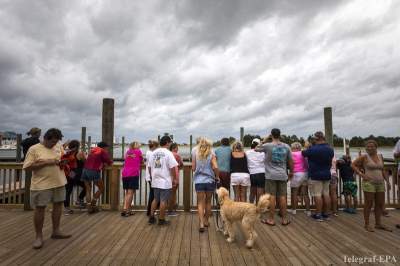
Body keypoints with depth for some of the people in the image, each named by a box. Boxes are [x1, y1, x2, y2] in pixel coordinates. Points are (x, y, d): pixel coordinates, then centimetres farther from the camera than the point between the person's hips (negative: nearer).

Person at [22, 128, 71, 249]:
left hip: (59, 182, 6)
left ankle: (56, 231, 28)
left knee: (58, 205, 13)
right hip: (41, 184, -5)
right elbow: (27, 167, -13)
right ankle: (39, 236, 19)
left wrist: (62, 163, -4)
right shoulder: (34, 149, -9)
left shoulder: (59, 147, 6)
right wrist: (46, 162, -20)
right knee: (40, 209, 4)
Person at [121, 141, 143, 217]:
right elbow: (141, 161, 17)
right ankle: (125, 209, -11)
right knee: (130, 192, -5)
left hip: (125, 174, 5)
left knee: (127, 192, 11)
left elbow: (126, 162, 20)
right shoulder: (138, 151, 6)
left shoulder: (127, 152, 17)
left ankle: (129, 209, 13)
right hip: (133, 174, -5)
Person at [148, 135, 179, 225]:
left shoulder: (154, 153, 6)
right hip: (165, 182, -6)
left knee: (155, 199, 20)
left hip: (155, 181, 6)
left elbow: (149, 167, 12)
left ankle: (151, 218, 24)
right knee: (163, 201, 4)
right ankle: (161, 220, 13)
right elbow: (173, 168, -15)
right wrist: (174, 179, -4)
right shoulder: (168, 153, -12)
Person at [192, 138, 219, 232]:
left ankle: (201, 223, -5)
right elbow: (215, 167, -18)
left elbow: (193, 168, 0)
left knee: (200, 203, 6)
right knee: (208, 202, 17)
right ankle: (206, 221, 30)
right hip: (209, 181, 0)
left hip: (199, 181, 0)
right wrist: (217, 177, -3)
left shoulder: (196, 155, -1)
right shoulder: (212, 156, -6)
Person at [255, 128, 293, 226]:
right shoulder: (286, 147, 3)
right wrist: (291, 172, 22)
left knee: (272, 197, 1)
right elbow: (290, 161, 9)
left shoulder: (267, 146, -8)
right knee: (282, 197, 9)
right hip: (283, 175, 3)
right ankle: (284, 219, 17)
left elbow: (256, 149, 8)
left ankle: (271, 219, 9)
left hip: (271, 175, -3)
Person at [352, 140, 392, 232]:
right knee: (369, 204, 0)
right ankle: (366, 224, 10)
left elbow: (382, 170, 16)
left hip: (380, 184, 6)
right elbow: (353, 165, -5)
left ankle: (378, 224, 24)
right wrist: (361, 174, -12)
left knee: (380, 204, 11)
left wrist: (387, 181, 11)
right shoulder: (364, 157, -6)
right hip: (369, 183, -6)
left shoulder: (380, 156, 9)